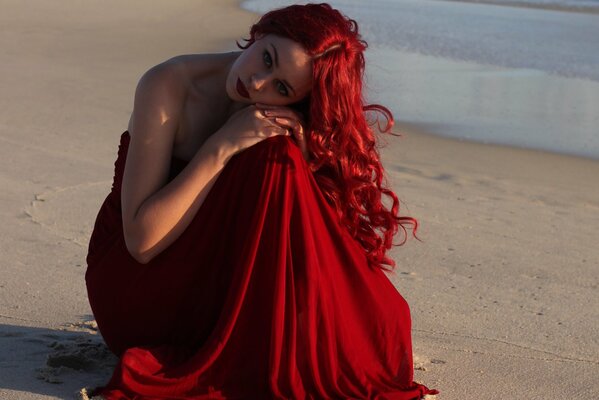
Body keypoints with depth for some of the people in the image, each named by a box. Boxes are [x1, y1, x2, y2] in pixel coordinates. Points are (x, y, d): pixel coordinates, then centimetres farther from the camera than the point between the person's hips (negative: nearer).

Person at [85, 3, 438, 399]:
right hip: (132, 287, -4)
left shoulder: (282, 121, -5)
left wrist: (302, 155, -27)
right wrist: (221, 147, -30)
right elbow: (142, 240, -26)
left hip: (214, 280, 4)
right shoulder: (169, 86, -20)